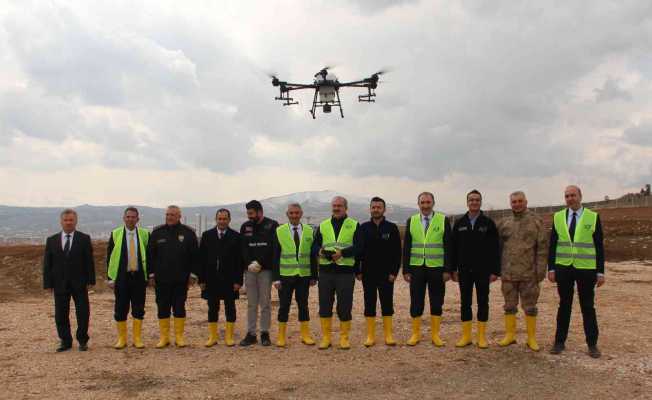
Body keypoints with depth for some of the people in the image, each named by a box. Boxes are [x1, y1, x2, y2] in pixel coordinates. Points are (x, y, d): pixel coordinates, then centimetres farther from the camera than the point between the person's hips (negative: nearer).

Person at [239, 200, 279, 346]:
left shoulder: (272, 225, -2)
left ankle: (265, 333, 10)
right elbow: (243, 248, 4)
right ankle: (251, 334, 12)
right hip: (250, 270, 3)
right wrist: (249, 264, -11)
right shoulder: (245, 227, 10)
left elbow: (272, 248, -8)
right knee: (251, 304, 7)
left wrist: (259, 263, -15)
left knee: (265, 303, 1)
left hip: (265, 269, -3)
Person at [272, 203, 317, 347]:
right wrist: (276, 278, -7)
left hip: (304, 275, 1)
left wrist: (314, 276, 4)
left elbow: (313, 255, 7)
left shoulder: (309, 231, 6)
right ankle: (282, 336, 13)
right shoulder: (279, 231, 1)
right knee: (284, 306, 3)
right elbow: (275, 256, -1)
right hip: (286, 275, -1)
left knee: (303, 305, 8)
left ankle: (305, 335, 19)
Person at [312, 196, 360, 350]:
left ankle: (344, 338, 16)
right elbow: (314, 246, 9)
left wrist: (342, 252, -21)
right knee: (324, 305, 5)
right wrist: (320, 251, -14)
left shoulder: (354, 225, 5)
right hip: (325, 271, 3)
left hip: (346, 271, -2)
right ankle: (326, 337, 17)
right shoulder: (323, 226, 13)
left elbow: (358, 247, -7)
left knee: (344, 306, 1)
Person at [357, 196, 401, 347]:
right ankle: (370, 336, 12)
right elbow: (358, 250, 6)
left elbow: (397, 252, -1)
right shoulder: (363, 228, 5)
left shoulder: (392, 228, 1)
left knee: (387, 304, 4)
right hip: (368, 274, 1)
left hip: (386, 274, -1)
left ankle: (388, 335, 13)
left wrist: (394, 272, -7)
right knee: (369, 305, 5)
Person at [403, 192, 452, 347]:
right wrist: (406, 270, 0)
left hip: (437, 267, -1)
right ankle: (415, 334, 16)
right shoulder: (411, 221, 6)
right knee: (416, 302, 4)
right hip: (417, 267, 1)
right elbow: (406, 247, 6)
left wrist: (448, 270, -7)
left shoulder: (443, 220, 1)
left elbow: (448, 247, -1)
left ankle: (435, 335, 17)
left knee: (436, 303, 6)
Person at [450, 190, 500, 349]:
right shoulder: (459, 223, 6)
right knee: (465, 302, 5)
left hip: (483, 270, -2)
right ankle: (466, 336, 13)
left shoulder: (488, 223, -1)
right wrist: (453, 269, 3)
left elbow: (495, 249, -3)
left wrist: (495, 270, -8)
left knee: (483, 302, 5)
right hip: (464, 271, 2)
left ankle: (482, 336, 13)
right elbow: (453, 248, 7)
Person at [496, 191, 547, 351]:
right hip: (508, 273, 3)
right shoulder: (504, 223, 8)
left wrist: (541, 270, -9)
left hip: (528, 273, -3)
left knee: (530, 307, 5)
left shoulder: (535, 221, -1)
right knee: (509, 306, 10)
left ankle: (532, 338, 14)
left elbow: (542, 248, -4)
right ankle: (510, 335, 21)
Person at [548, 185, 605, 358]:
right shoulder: (558, 217, 4)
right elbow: (552, 245, 6)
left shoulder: (593, 217, -1)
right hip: (563, 268, 2)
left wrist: (600, 272, -3)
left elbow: (599, 246, 0)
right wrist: (551, 268, 0)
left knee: (588, 307, 6)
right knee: (564, 305, 9)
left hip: (586, 269, -1)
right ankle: (560, 342, 17)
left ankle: (592, 344, 16)